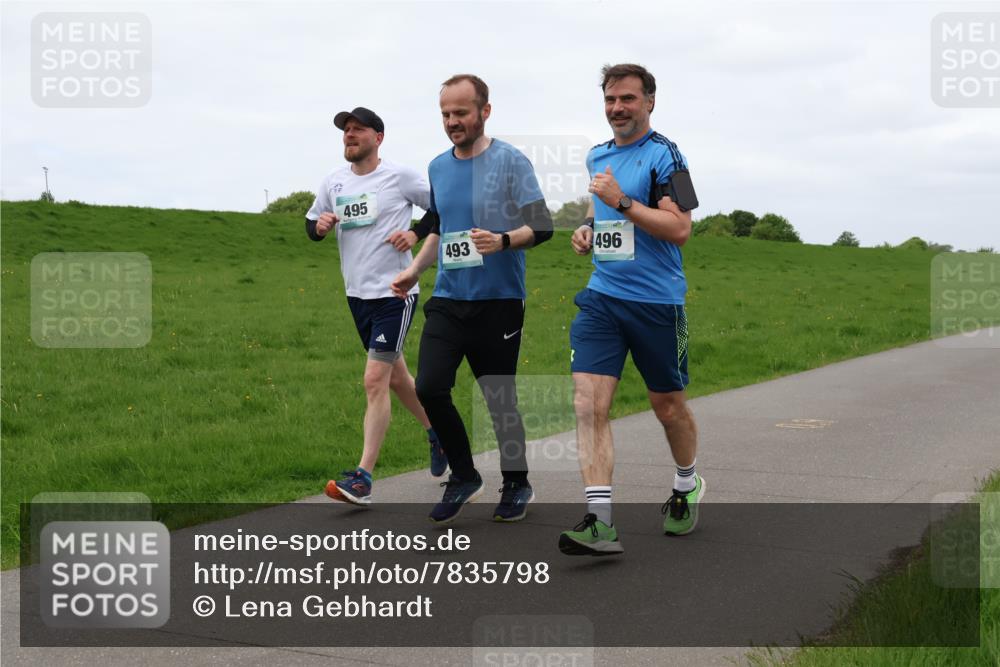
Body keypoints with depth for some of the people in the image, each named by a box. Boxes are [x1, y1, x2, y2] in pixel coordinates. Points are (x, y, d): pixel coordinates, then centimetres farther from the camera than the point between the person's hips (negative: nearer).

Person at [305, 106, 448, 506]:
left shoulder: (400, 177, -7)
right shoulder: (334, 182, 8)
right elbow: (311, 225, 17)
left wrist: (415, 233, -12)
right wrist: (319, 226, -5)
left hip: (394, 293, -7)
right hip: (357, 294, 7)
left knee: (375, 380, -12)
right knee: (396, 376, 18)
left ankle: (363, 478, -12)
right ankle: (437, 433, 41)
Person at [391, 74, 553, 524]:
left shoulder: (510, 161, -7)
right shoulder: (438, 167, 11)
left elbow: (541, 226, -10)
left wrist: (503, 240, -27)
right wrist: (415, 269, 12)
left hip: (499, 301, -4)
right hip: (448, 298, 5)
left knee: (500, 400, 3)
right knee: (429, 388, -9)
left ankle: (516, 485, 24)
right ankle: (463, 476, 11)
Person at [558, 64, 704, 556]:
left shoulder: (664, 155, -7)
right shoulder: (597, 157, 14)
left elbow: (680, 228, -17)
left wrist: (621, 202, -20)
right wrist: (588, 230, 11)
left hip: (657, 301, -5)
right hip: (601, 298, 5)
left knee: (669, 407, 11)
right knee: (588, 404, -12)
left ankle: (687, 487, 39)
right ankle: (600, 523, -15)